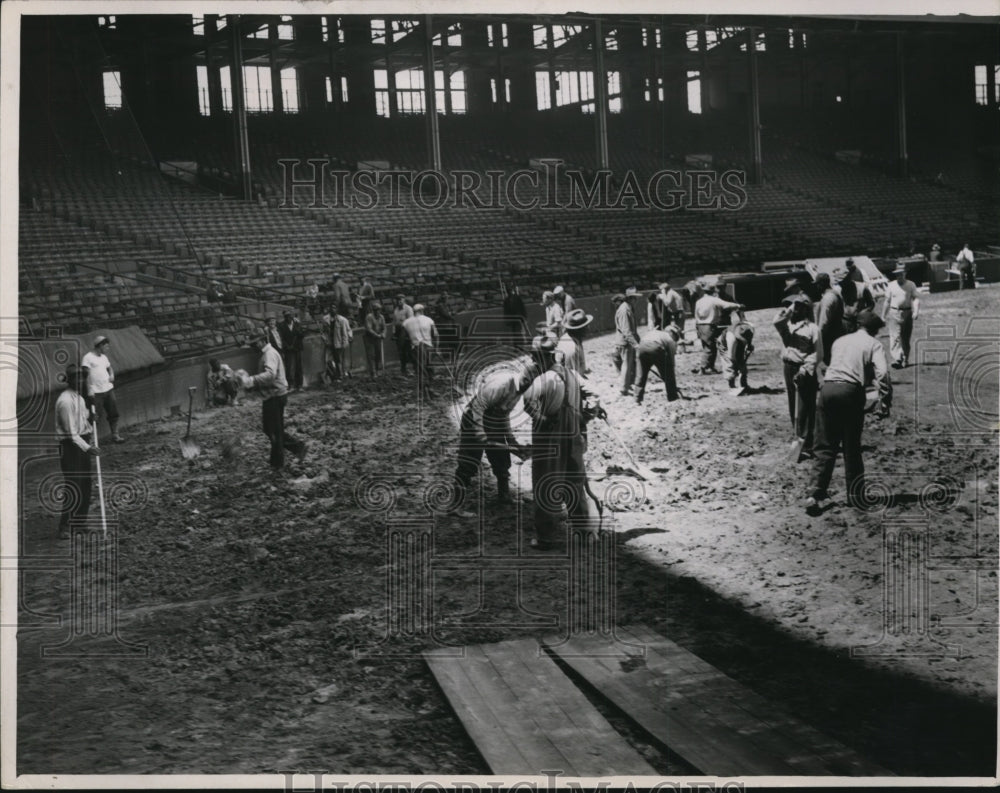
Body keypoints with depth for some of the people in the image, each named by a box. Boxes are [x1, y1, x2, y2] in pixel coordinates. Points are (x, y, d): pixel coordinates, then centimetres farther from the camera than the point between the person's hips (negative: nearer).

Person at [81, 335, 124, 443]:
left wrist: (111, 375, 8)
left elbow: (109, 368, 31)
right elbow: (86, 374, -12)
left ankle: (115, 435, 16)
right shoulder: (88, 358, -9)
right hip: (96, 393, -7)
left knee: (113, 412, 7)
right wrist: (90, 391, -17)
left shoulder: (104, 357, 15)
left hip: (108, 389, 7)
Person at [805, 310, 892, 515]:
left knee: (826, 447, 7)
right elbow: (882, 373, -7)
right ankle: (855, 495, 19)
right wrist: (885, 402, -3)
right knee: (852, 448, 10)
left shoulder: (840, 341, 24)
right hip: (851, 391, -3)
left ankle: (816, 494, -4)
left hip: (828, 388, 4)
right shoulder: (873, 344, 9)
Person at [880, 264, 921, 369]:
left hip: (907, 313, 1)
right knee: (895, 337, -13)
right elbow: (887, 301, 12)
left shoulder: (911, 285, 3)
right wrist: (883, 315, 13)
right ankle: (897, 359, -21)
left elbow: (915, 299, -2)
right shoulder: (891, 286, 6)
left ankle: (905, 359, 20)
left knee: (906, 338, 8)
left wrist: (916, 311, -18)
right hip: (894, 313, -1)